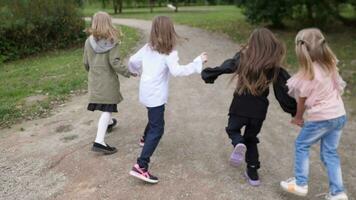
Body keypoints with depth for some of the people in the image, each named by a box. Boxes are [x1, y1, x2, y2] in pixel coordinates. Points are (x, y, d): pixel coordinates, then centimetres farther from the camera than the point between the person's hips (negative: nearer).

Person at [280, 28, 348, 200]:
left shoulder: (309, 73, -17)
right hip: (339, 115, 7)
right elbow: (338, 86, 7)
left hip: (321, 118, -7)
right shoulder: (330, 65, 2)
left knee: (301, 145, 12)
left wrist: (298, 117, 10)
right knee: (330, 152, 15)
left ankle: (300, 184, 16)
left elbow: (302, 99, -7)